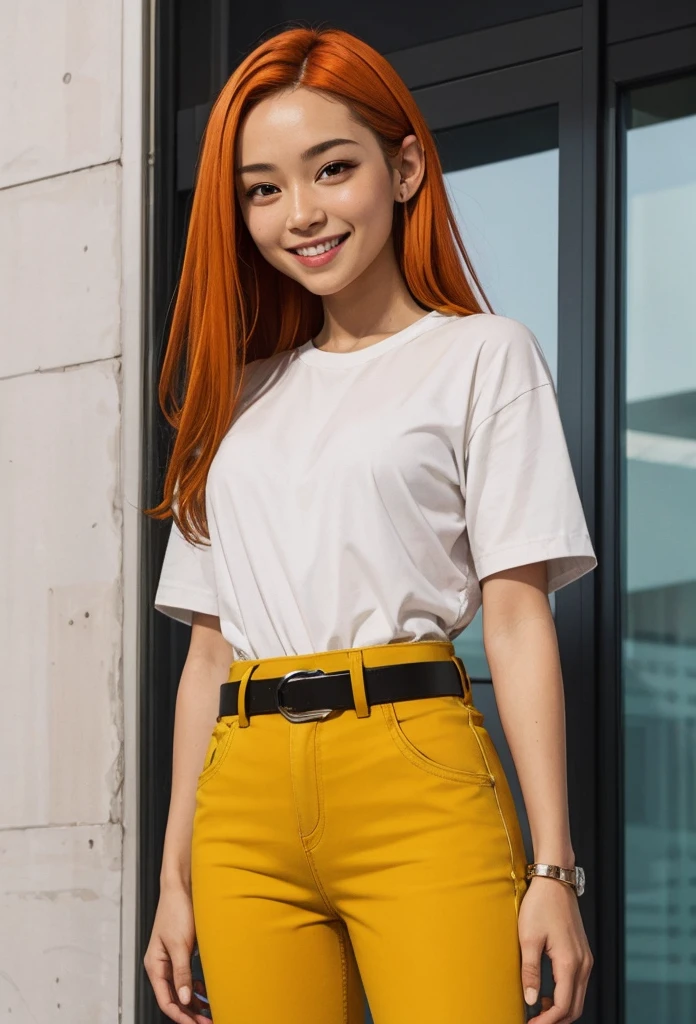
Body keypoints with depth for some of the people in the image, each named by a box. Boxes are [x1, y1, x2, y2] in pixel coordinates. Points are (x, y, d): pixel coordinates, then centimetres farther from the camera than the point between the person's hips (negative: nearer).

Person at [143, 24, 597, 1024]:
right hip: (246, 801, 4)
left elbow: (517, 617, 0)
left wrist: (553, 867, -8)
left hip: (413, 774, -4)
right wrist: (177, 876, 13)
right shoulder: (243, 396, 21)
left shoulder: (483, 357, 8)